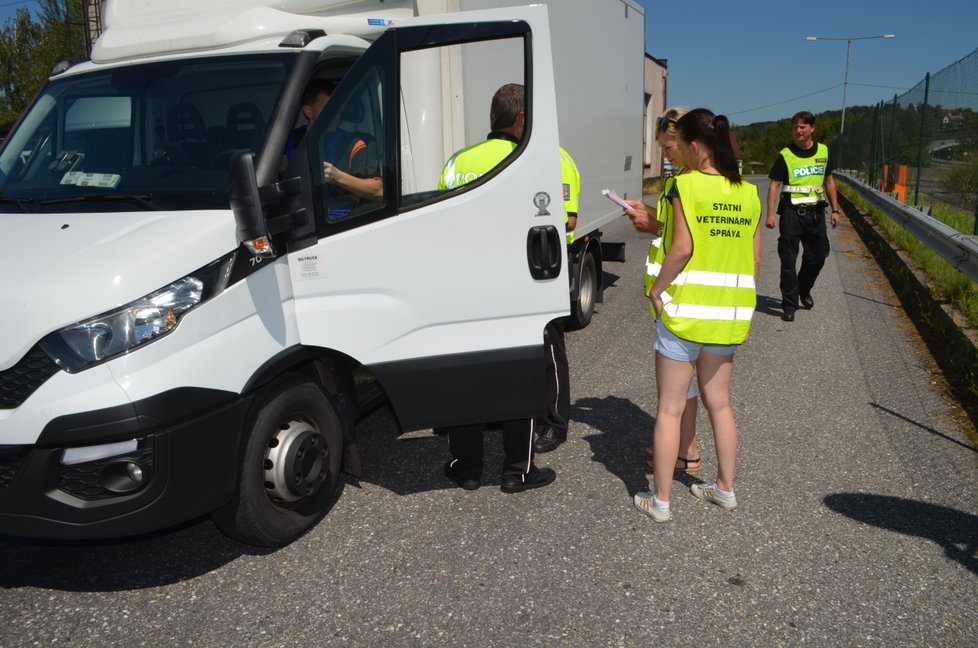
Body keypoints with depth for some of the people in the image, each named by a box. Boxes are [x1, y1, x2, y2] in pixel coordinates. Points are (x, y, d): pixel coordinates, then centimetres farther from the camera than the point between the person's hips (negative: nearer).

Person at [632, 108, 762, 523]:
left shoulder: (686, 185, -11)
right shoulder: (748, 193, 6)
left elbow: (683, 247, -20)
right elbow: (754, 259, 8)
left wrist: (657, 287, -7)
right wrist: (742, 308, 17)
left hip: (685, 310, -6)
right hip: (729, 314, 6)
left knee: (670, 408, 5)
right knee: (719, 403, 20)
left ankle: (660, 500, 13)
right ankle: (725, 489, 31)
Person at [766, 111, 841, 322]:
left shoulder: (823, 151, 7)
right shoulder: (785, 155, -5)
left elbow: (828, 181, 15)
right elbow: (774, 185, -7)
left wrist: (835, 210, 13)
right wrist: (770, 214, -16)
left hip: (815, 212, 4)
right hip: (791, 212, -4)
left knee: (818, 256, 11)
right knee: (788, 260, -3)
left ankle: (804, 290, 37)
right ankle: (789, 305, 5)